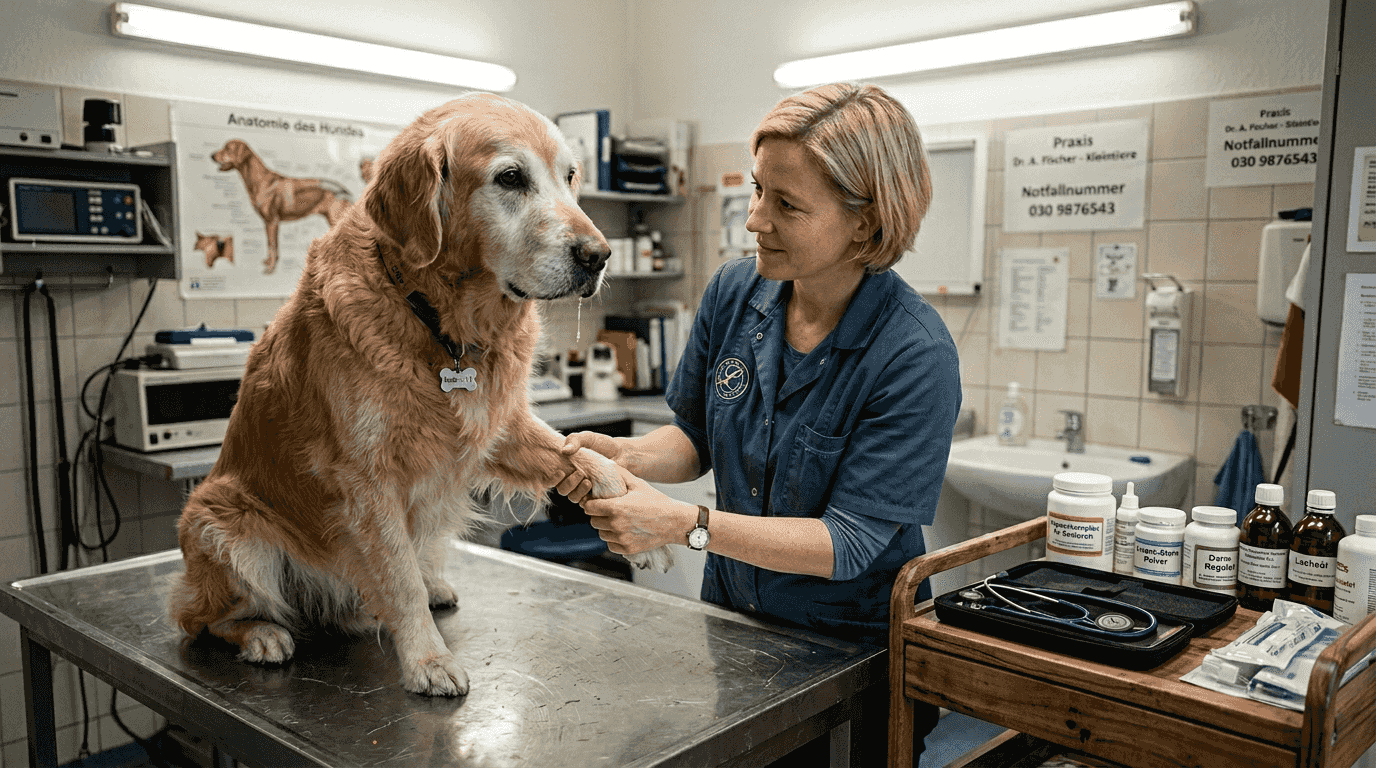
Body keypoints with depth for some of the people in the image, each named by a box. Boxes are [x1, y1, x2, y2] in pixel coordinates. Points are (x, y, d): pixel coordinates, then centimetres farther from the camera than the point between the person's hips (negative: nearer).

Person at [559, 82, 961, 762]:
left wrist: (682, 523, -33)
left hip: (853, 649, -5)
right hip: (731, 614, 5)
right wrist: (626, 455, -18)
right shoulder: (733, 292, -9)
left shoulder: (916, 355, -26)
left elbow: (848, 542, -26)